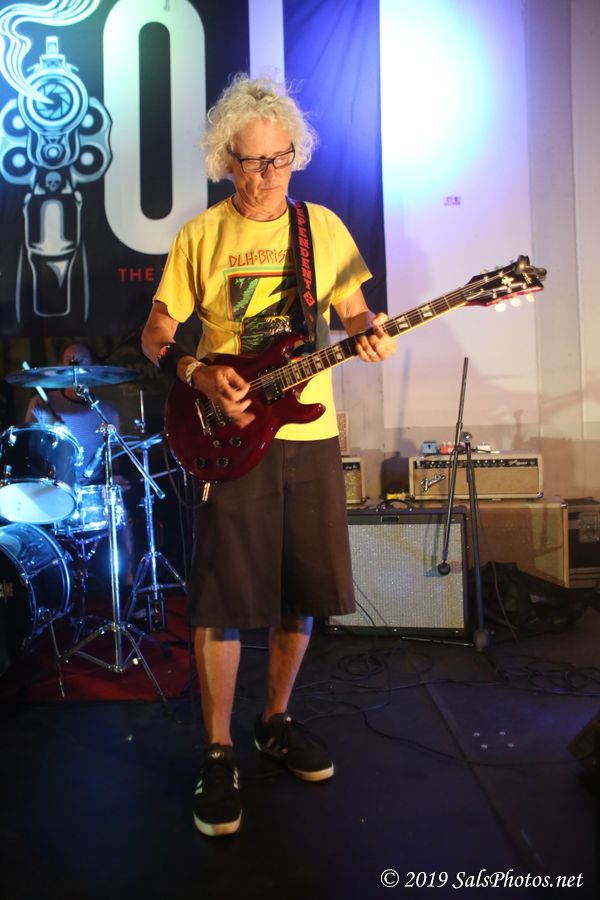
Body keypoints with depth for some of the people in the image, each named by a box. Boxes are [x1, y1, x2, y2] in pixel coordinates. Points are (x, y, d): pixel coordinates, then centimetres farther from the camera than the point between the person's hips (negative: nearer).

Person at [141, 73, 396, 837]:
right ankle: (218, 753, 18)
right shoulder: (200, 237, 2)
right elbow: (156, 334, 5)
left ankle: (276, 721, 33)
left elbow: (354, 311, 13)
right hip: (232, 433, -3)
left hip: (312, 436, 3)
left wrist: (370, 334, -11)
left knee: (302, 592, 10)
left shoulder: (324, 226, 8)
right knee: (224, 600, -2)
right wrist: (199, 375, -14)